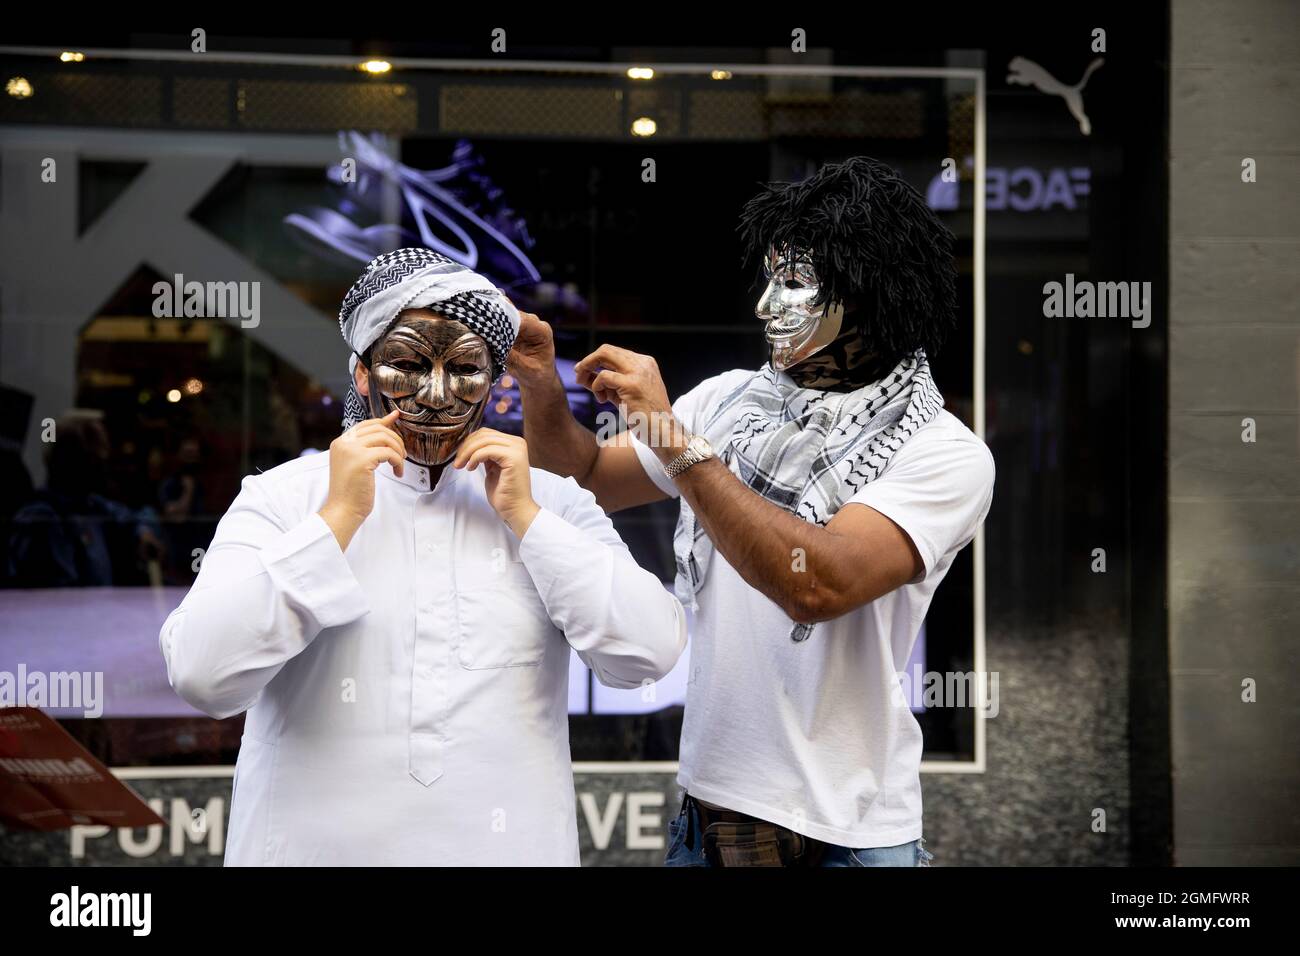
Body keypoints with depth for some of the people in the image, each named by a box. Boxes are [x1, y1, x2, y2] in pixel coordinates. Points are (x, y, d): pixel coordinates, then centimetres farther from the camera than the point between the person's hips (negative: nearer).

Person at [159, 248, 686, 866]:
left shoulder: (552, 501, 2)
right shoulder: (280, 497, -3)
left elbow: (650, 653, -9)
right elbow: (202, 677, -15)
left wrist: (523, 516, -12)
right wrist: (338, 516, -16)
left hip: (508, 845, 2)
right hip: (318, 844, -1)